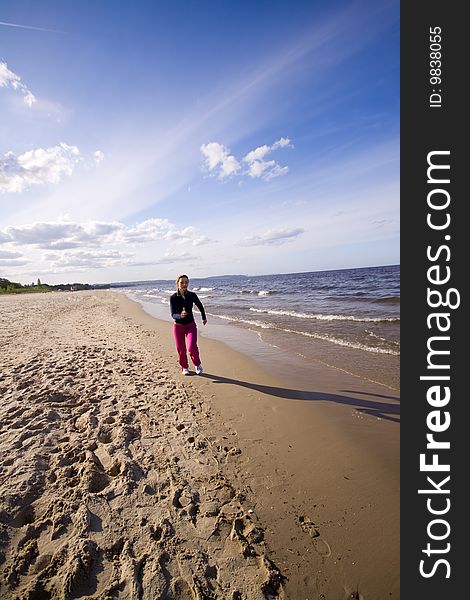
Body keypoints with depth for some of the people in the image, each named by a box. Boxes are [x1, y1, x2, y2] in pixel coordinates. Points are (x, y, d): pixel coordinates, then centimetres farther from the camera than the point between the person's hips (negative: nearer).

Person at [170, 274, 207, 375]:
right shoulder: (173, 297, -12)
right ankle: (184, 367, 33)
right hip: (178, 326, 0)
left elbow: (200, 306, 11)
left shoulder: (192, 295, -8)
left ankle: (198, 365, 15)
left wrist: (204, 318, 24)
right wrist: (180, 315, -42)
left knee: (192, 348, -13)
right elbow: (173, 315, -19)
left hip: (191, 325, 0)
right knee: (181, 349, 8)